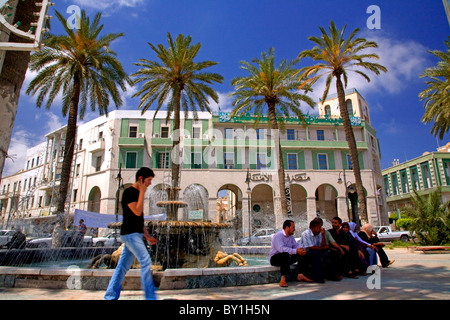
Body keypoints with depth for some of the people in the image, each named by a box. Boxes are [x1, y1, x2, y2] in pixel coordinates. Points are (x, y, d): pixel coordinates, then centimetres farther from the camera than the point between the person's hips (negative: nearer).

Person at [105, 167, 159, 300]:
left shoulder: (137, 193, 17)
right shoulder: (129, 192, -10)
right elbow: (137, 212, -21)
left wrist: (147, 235, 18)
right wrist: (142, 192, -15)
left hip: (136, 234, 9)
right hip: (130, 234, -9)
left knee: (123, 266, 12)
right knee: (146, 262, -12)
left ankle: (110, 296, 20)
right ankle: (150, 297, -6)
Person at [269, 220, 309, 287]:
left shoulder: (291, 236, 11)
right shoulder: (278, 235, -18)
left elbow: (296, 246, 4)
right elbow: (281, 248, -32)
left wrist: (301, 250, -20)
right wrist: (296, 251, -37)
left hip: (286, 258, 8)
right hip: (274, 258, -8)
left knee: (301, 254, -5)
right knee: (285, 254, -38)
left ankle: (300, 275, -5)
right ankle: (283, 279, -39)